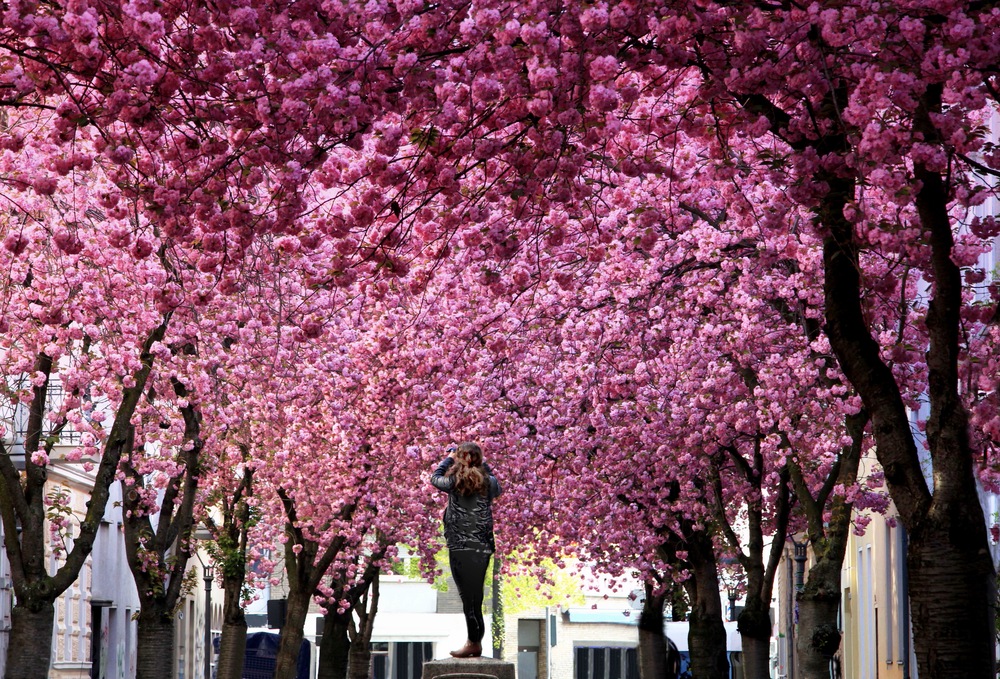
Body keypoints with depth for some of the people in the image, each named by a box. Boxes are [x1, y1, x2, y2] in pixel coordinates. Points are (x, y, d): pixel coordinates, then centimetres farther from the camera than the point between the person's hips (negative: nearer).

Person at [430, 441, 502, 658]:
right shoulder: (488, 482, 2)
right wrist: (483, 464, 25)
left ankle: (474, 642, -4)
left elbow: (435, 478, 13)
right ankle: (476, 642, 14)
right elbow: (497, 488, 26)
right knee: (475, 596, 11)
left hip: (461, 548, -4)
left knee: (469, 596, -3)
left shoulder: (455, 482, -6)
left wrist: (449, 458, 25)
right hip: (483, 547, 4)